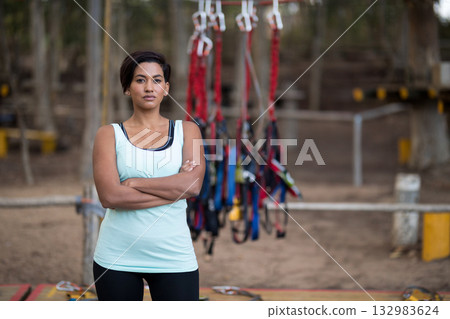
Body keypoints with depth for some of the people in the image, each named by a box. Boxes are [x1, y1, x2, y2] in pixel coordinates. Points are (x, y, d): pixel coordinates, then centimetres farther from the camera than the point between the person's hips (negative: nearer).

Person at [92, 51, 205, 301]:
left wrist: (134, 183, -10)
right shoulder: (110, 135, 3)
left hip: (173, 257, 0)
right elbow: (109, 196, -12)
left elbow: (194, 185, -10)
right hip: (117, 258, 0)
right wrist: (174, 189, -10)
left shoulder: (187, 131, 7)